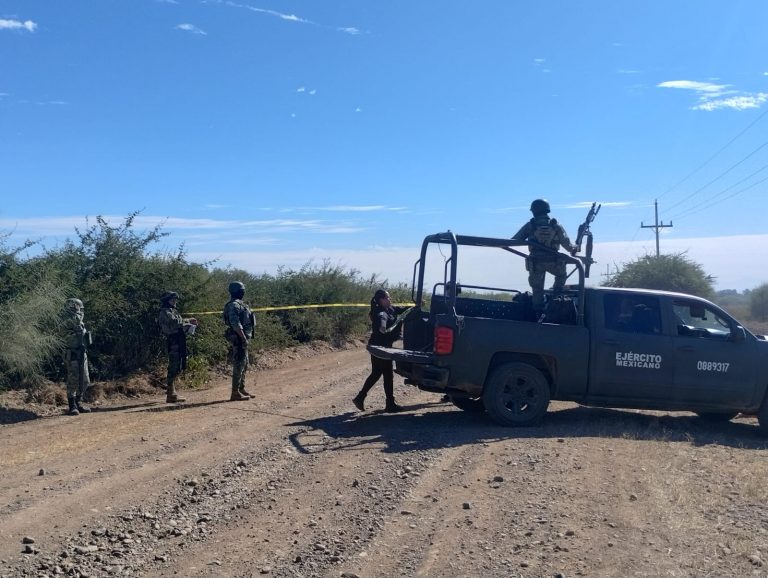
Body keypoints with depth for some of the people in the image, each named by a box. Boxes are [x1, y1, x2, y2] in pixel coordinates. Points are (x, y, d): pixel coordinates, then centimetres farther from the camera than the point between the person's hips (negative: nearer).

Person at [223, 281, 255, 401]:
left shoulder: (239, 304, 17)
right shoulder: (234, 305, -15)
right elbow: (235, 324, -23)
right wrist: (243, 338, -23)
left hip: (242, 338, 11)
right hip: (238, 339, -11)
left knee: (244, 365, 16)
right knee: (238, 365, -8)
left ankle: (242, 389, 24)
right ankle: (235, 393, -4)